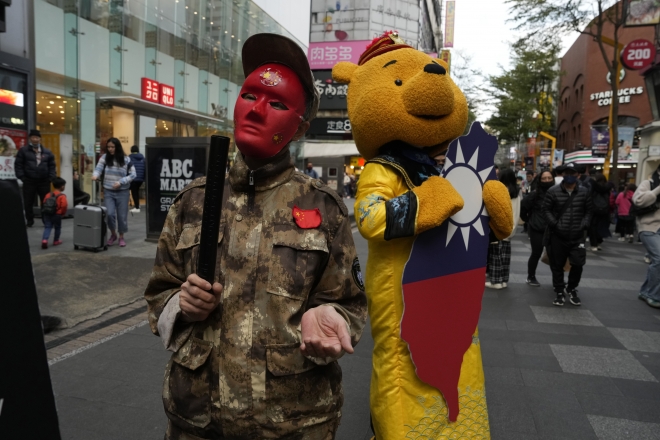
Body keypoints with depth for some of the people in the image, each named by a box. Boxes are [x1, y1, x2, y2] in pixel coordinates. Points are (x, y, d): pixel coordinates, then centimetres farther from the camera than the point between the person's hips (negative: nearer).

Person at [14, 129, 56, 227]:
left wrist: (51, 177, -1)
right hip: (29, 181, -1)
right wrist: (22, 177, -9)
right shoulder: (23, 151, 2)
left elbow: (52, 165, 10)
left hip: (44, 181, 1)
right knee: (28, 203, 5)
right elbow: (18, 164, 0)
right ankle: (29, 221, 18)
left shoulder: (47, 152, 8)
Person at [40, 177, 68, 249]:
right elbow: (64, 205, -22)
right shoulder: (62, 196, -11)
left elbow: (43, 203, 10)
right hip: (57, 215, -4)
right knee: (57, 228, 14)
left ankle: (44, 240, -15)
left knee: (47, 227, 4)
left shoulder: (48, 194, 9)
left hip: (47, 214, 4)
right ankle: (56, 241, 26)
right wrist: (63, 213, -5)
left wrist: (45, 211, 21)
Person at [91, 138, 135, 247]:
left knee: (122, 216, 5)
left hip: (122, 192, -1)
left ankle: (121, 237, 22)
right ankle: (113, 234, 17)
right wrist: (95, 175, -32)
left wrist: (120, 182, -15)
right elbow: (98, 168, -10)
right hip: (108, 192, 1)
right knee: (110, 214, -8)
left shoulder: (126, 159, -3)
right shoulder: (104, 158, 2)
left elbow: (132, 175, -3)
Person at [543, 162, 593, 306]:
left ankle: (571, 289, 23)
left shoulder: (584, 192, 5)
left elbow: (589, 211, 11)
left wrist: (584, 225, -3)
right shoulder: (553, 191, -2)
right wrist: (554, 224, -11)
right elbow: (546, 209, 0)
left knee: (578, 264, -3)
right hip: (558, 236, -1)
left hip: (578, 236, 1)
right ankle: (560, 292, 20)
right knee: (557, 265, 5)